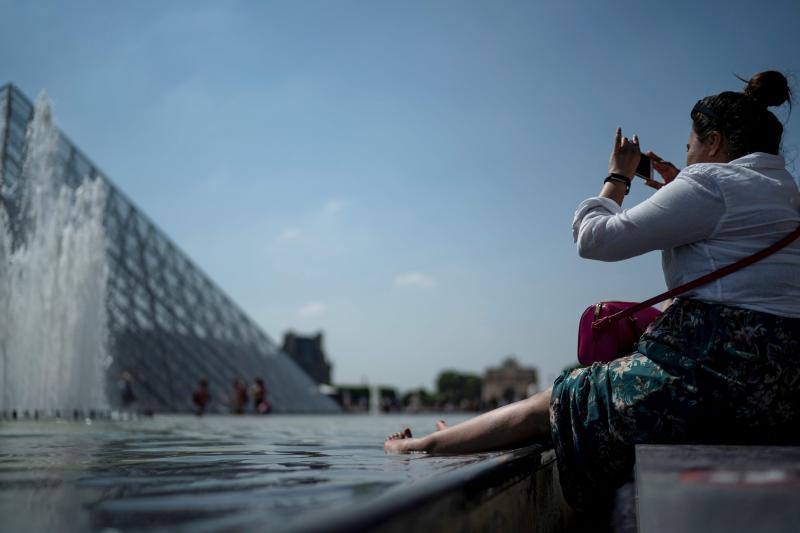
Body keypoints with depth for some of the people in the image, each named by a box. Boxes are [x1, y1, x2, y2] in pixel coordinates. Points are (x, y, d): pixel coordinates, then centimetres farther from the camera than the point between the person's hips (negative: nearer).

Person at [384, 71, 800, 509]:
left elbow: (595, 238, -8)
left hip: (719, 369, -9)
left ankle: (422, 446, 18)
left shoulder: (712, 181, -8)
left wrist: (617, 178, 10)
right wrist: (677, 191, 30)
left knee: (550, 406, 4)